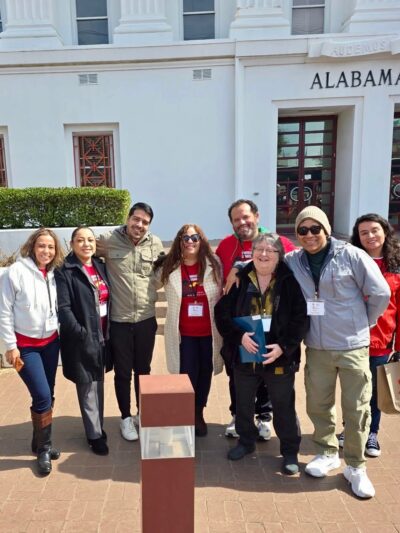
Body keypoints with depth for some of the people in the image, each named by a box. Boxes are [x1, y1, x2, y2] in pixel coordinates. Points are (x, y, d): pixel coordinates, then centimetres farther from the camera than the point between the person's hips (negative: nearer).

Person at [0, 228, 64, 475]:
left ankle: (41, 443, 31)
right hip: (26, 345, -5)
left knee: (48, 396, 11)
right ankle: (43, 449, 13)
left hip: (51, 342, 5)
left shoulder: (54, 274, 0)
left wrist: (61, 333, 6)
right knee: (42, 396, -9)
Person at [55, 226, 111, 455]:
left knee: (99, 384, 17)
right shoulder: (64, 272, -10)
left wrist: (108, 333, 5)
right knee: (88, 387, 4)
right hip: (81, 339, -6)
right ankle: (94, 434, 19)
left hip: (102, 336, 6)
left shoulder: (101, 267, 8)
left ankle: (99, 427, 33)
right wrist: (81, 334, -21)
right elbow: (63, 308, -16)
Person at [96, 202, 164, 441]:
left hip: (146, 319, 2)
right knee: (123, 372, 11)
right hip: (119, 320, -2)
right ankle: (126, 417, 32)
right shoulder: (107, 240, -9)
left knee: (143, 370, 18)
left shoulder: (155, 243, -1)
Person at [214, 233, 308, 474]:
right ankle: (246, 441, 43)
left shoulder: (290, 281, -7)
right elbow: (222, 313, -3)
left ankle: (290, 451, 32)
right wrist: (240, 336, -17)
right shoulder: (240, 280, -2)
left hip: (280, 357, -2)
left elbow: (301, 318, -9)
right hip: (245, 355, 3)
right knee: (243, 403, 19)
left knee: (284, 406, 12)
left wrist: (284, 346, -19)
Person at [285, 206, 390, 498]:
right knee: (318, 404, 15)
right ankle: (327, 453, 38)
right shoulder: (293, 261, 0)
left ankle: (356, 467, 27)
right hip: (316, 348, 3)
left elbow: (380, 293, -6)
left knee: (356, 409, 7)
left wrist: (363, 323, 2)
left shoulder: (351, 255, -11)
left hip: (352, 346, -3)